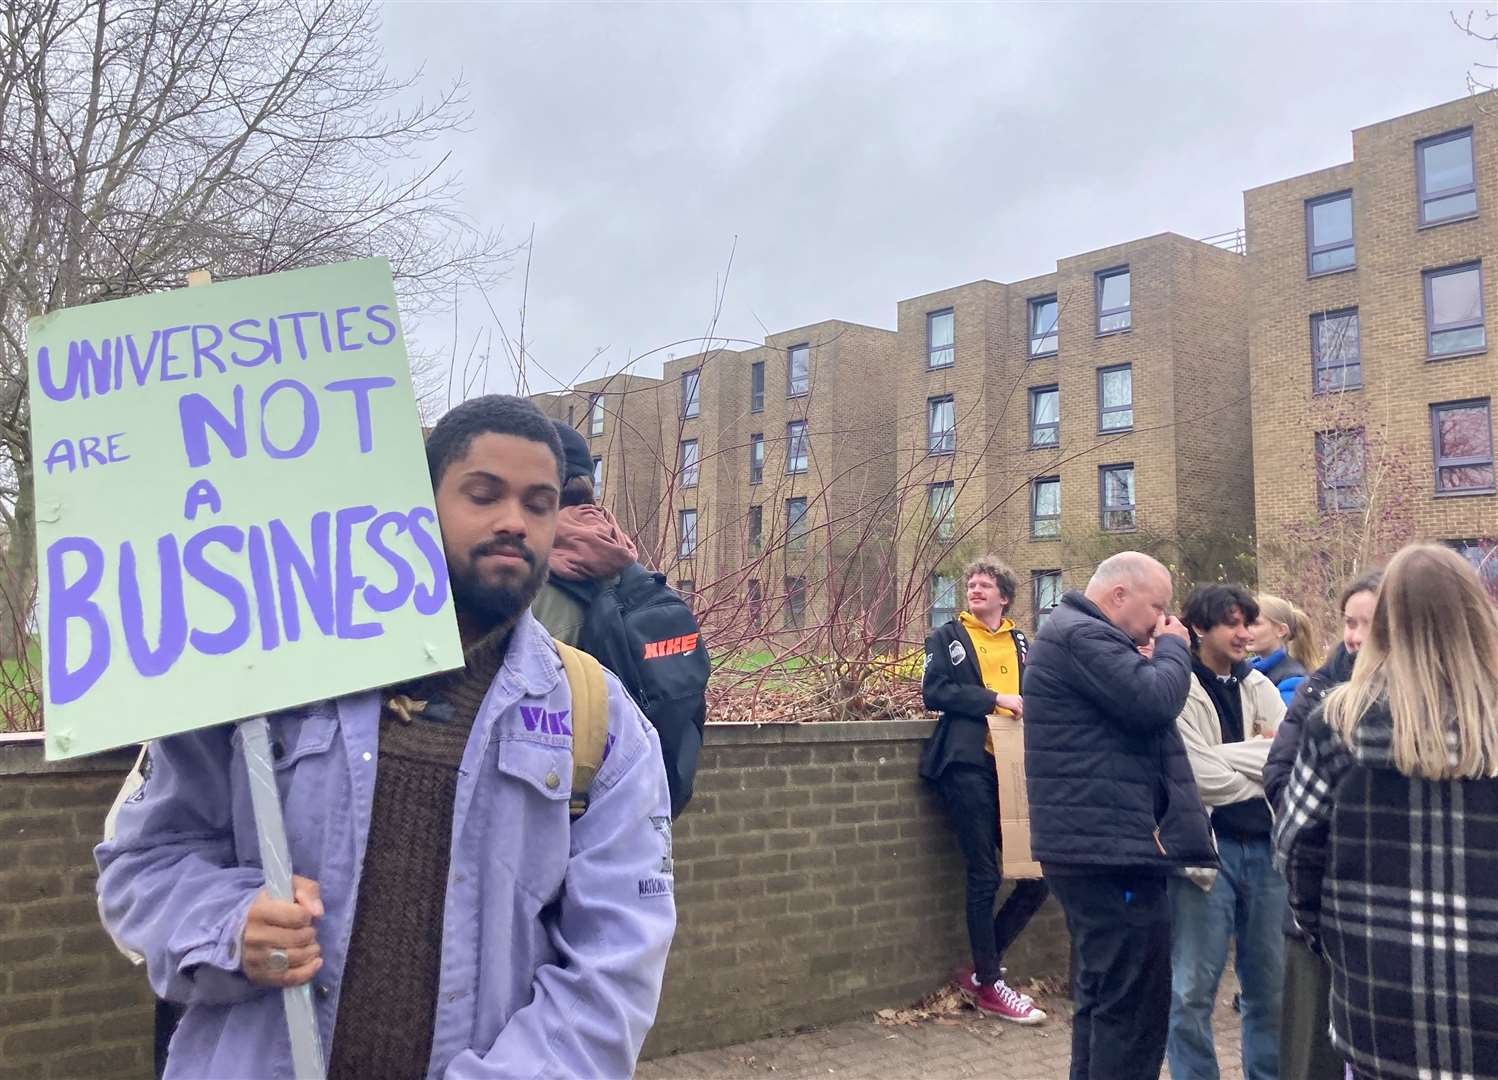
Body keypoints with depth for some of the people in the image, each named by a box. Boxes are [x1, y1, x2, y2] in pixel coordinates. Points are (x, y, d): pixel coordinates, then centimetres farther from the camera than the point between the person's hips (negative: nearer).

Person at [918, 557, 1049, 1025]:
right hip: (969, 766, -5)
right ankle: (989, 985, 14)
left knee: (1036, 875, 3)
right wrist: (994, 699, -12)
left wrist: (1027, 706, 1)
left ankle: (982, 969, 19)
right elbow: (934, 692, -7)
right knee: (984, 876, 0)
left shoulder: (1020, 643, 18)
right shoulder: (947, 637, 5)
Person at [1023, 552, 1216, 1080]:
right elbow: (1154, 701, -22)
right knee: (1134, 1002, -5)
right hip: (1112, 845, -11)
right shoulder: (1082, 635, -14)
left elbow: (1129, 708, 24)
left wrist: (1163, 651, 11)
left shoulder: (1075, 635, 20)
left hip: (1093, 843, 11)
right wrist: (1174, 649, -4)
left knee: (1103, 997, 18)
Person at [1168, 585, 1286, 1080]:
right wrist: (1263, 761, -2)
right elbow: (1202, 778, -15)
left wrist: (1230, 754, -11)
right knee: (1193, 991, 1)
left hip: (1266, 846, 6)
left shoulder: (1258, 686, 11)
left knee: (1271, 985, 16)